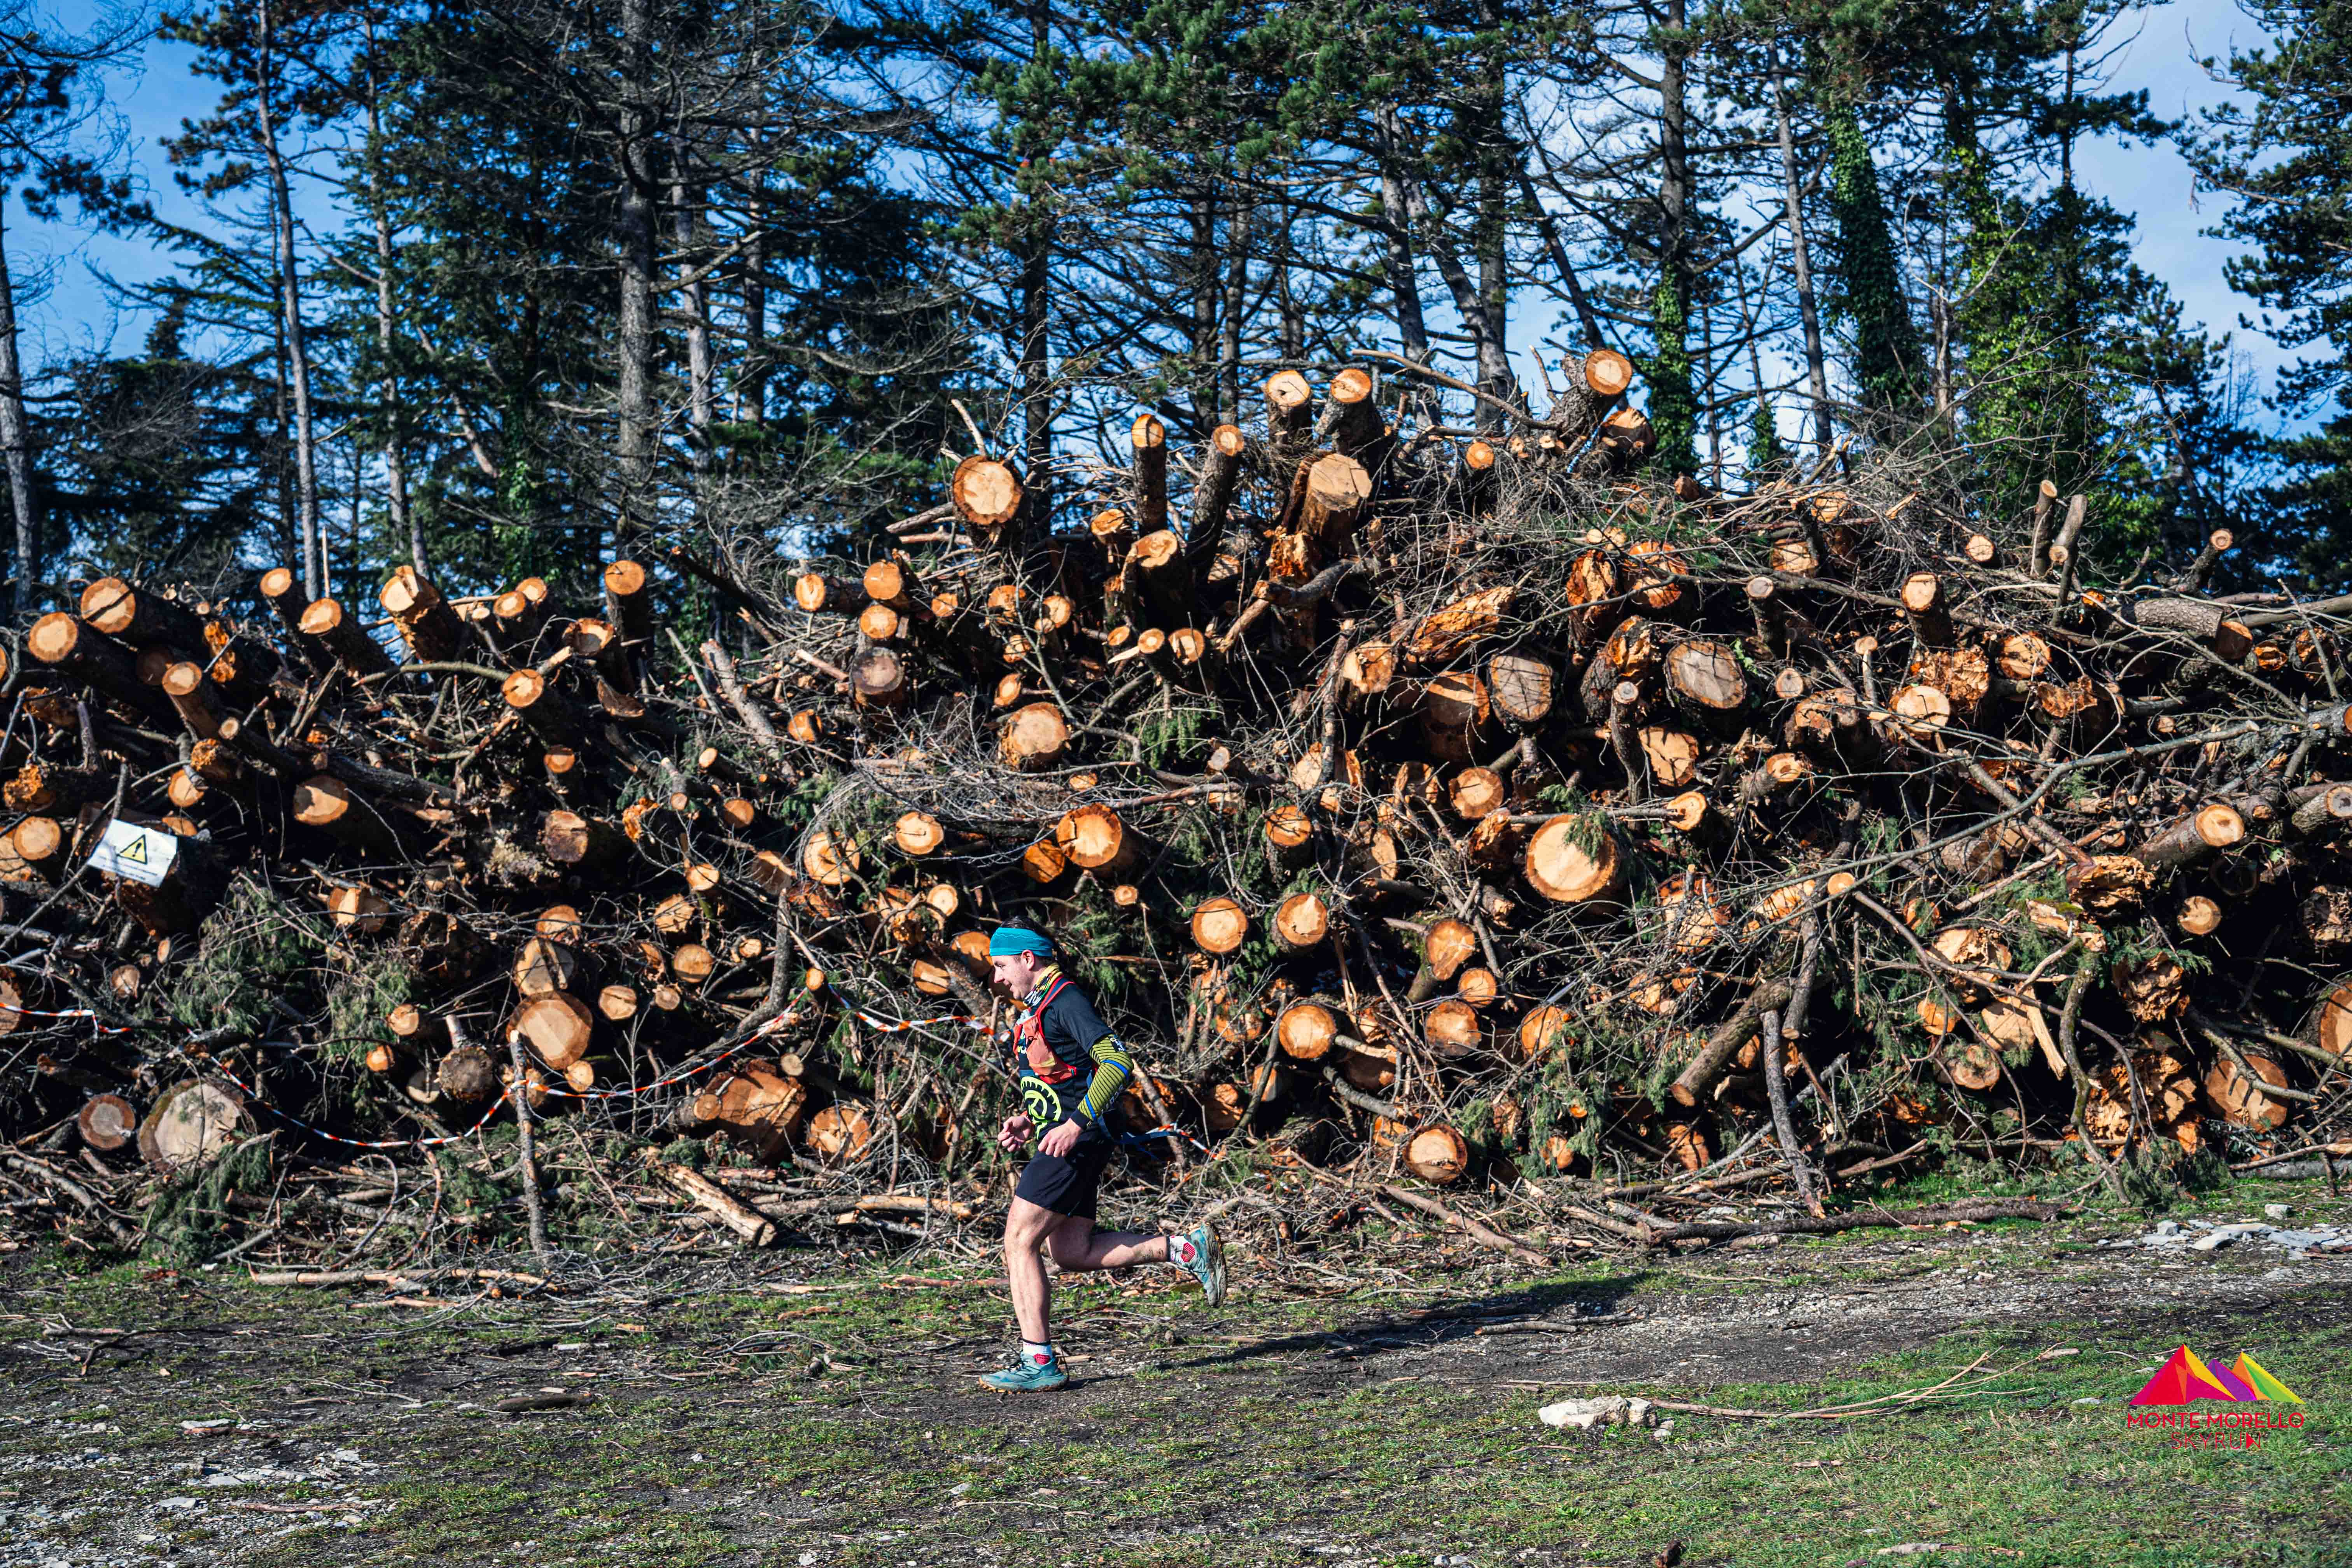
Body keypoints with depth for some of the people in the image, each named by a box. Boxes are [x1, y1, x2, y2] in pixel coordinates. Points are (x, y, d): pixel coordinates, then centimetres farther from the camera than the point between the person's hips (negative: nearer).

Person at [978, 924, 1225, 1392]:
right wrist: (1028, 1120, 13)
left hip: (1076, 1141, -10)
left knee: (1019, 1241, -9)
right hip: (1060, 1138, 10)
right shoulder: (1037, 1008, 19)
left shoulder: (1065, 1000, -12)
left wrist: (1075, 1124, -25)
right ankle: (1186, 1249, 10)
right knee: (1073, 1254, 8)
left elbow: (1117, 1061, -21)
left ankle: (1038, 1362, -7)